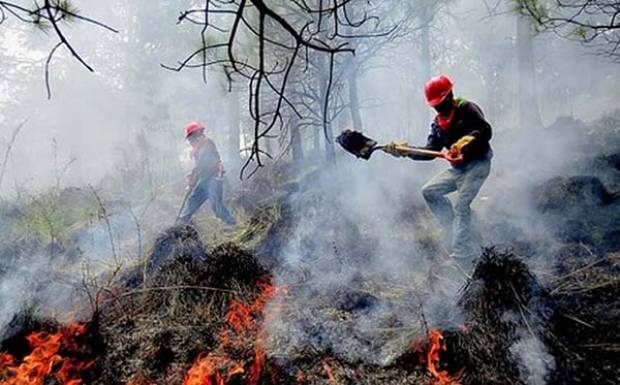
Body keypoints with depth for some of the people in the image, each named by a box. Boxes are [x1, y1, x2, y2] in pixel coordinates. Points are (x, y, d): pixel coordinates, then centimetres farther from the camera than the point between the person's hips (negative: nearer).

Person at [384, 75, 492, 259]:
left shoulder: (467, 109, -11)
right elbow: (430, 151, 5)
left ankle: (462, 252, -10)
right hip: (458, 168, 8)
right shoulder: (438, 123, 11)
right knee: (429, 191, 5)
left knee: (460, 205, -16)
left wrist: (464, 142, -38)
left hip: (478, 164, -8)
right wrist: (406, 151, -8)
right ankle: (453, 226, 9)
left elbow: (486, 131, -23)